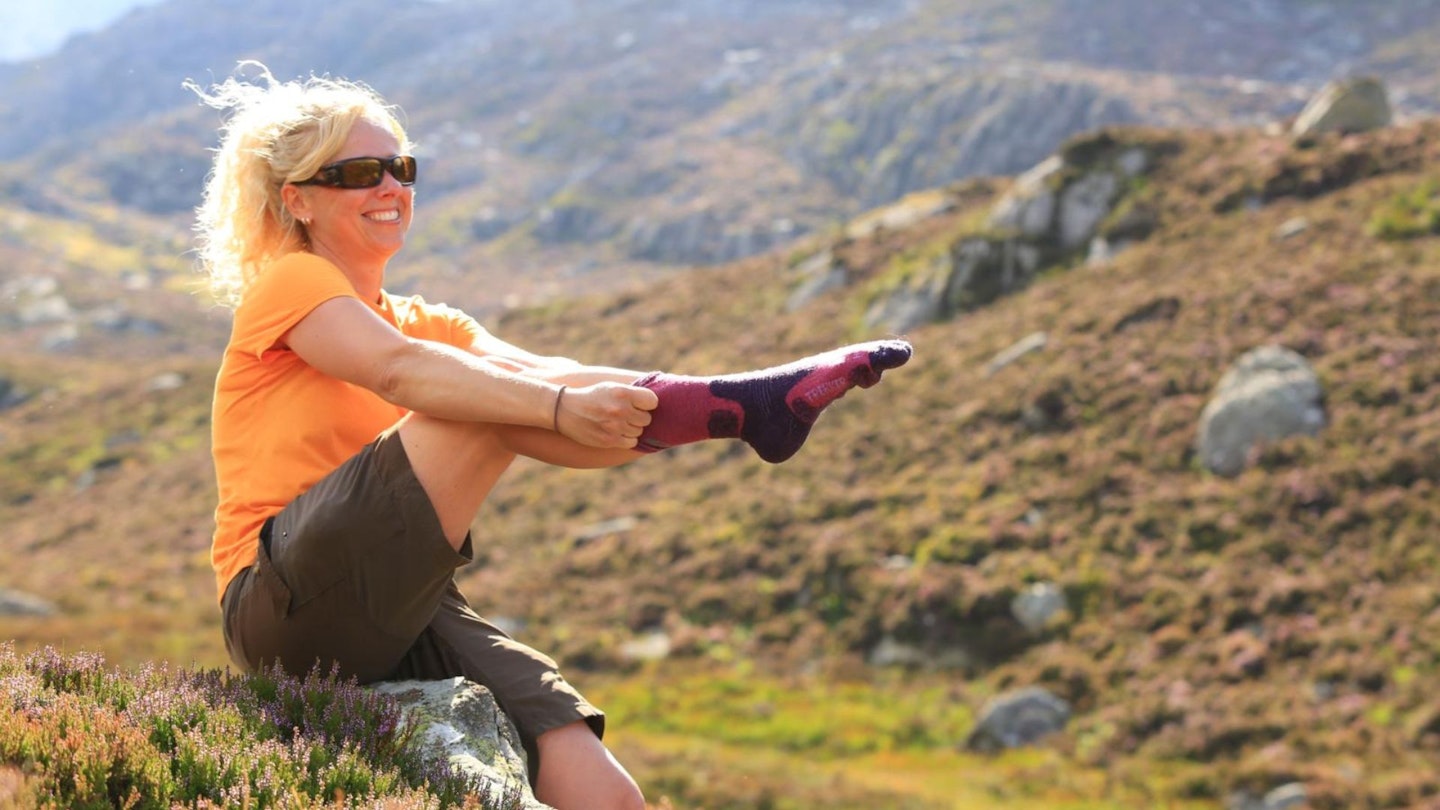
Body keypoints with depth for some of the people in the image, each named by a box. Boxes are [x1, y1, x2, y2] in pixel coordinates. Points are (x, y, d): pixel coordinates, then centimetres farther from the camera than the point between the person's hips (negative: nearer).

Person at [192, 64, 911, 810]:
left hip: (400, 616, 6)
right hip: (290, 604, -6)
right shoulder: (289, 285, 0)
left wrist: (632, 411, -20)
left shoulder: (426, 325, 21)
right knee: (494, 402, -23)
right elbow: (401, 373, -21)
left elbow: (533, 368, 0)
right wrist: (559, 405, -36)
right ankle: (747, 403, -22)